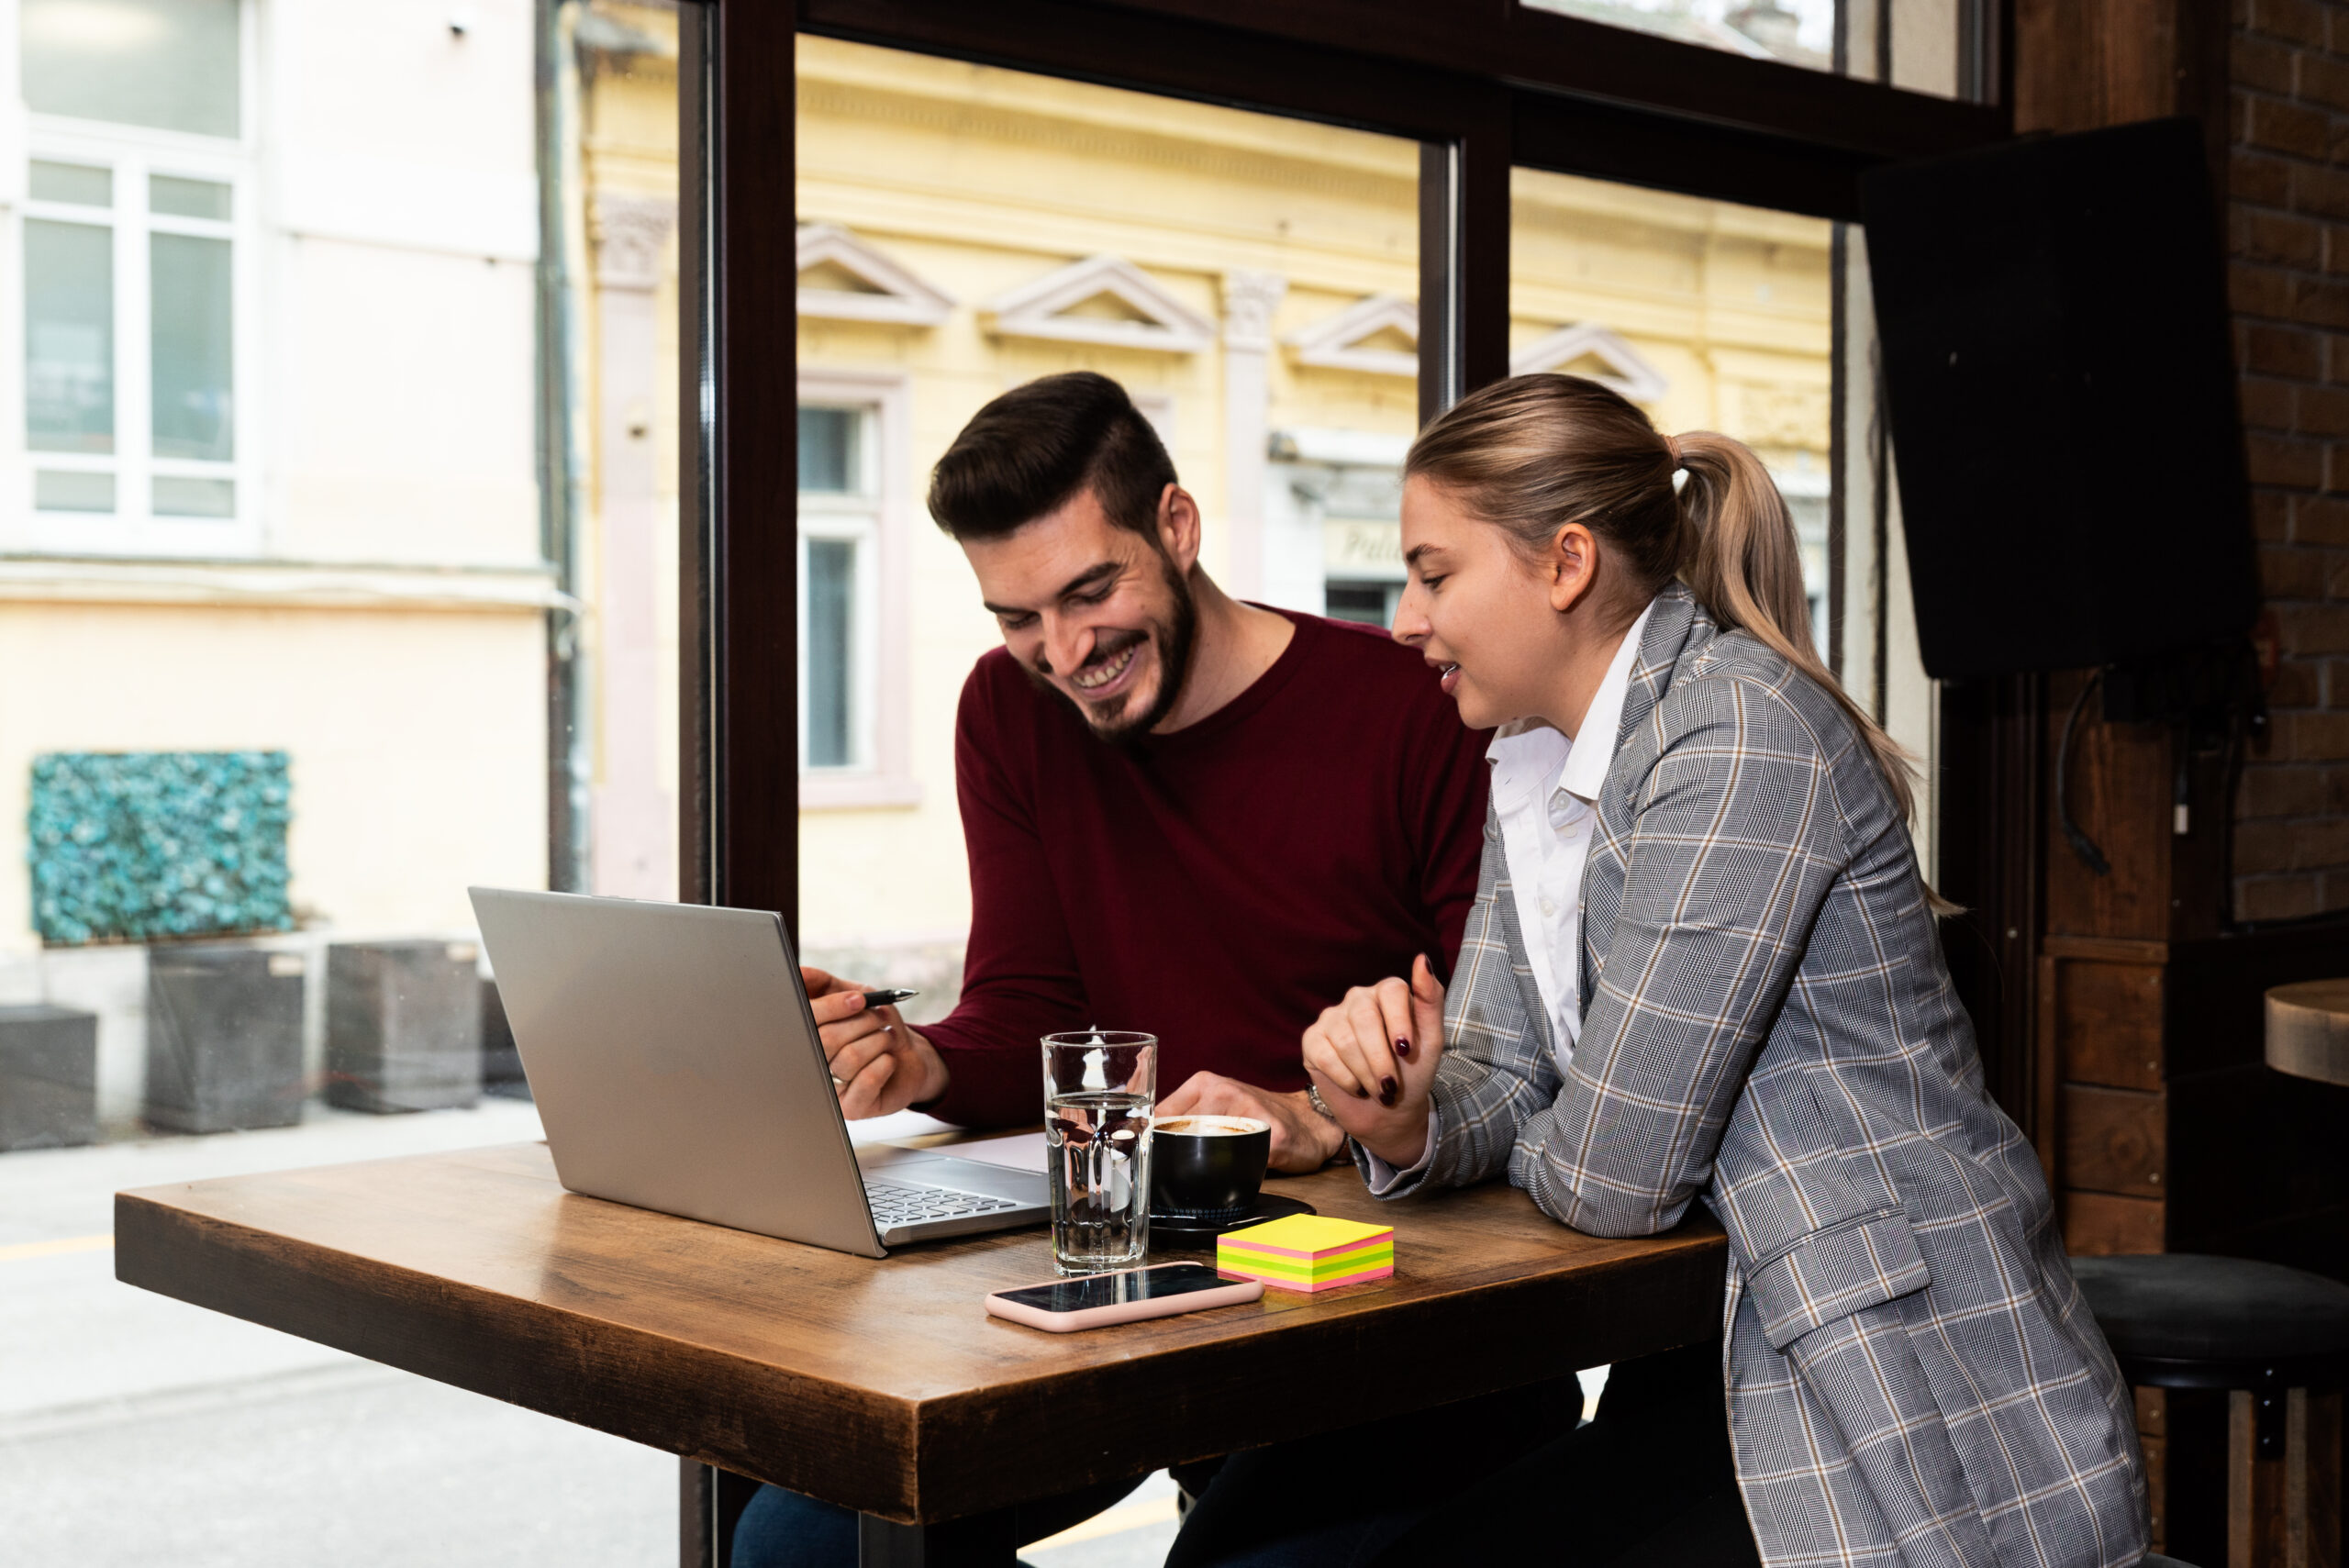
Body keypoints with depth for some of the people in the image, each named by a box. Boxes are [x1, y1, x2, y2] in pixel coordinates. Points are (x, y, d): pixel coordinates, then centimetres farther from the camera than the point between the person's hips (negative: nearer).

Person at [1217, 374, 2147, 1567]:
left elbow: (1611, 1174, -21)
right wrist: (1405, 1119, -13)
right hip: (1731, 1379, 8)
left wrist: (1539, 1152, 2)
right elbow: (1501, 1081, 9)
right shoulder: (1536, 763, 10)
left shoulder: (1737, 732, -19)